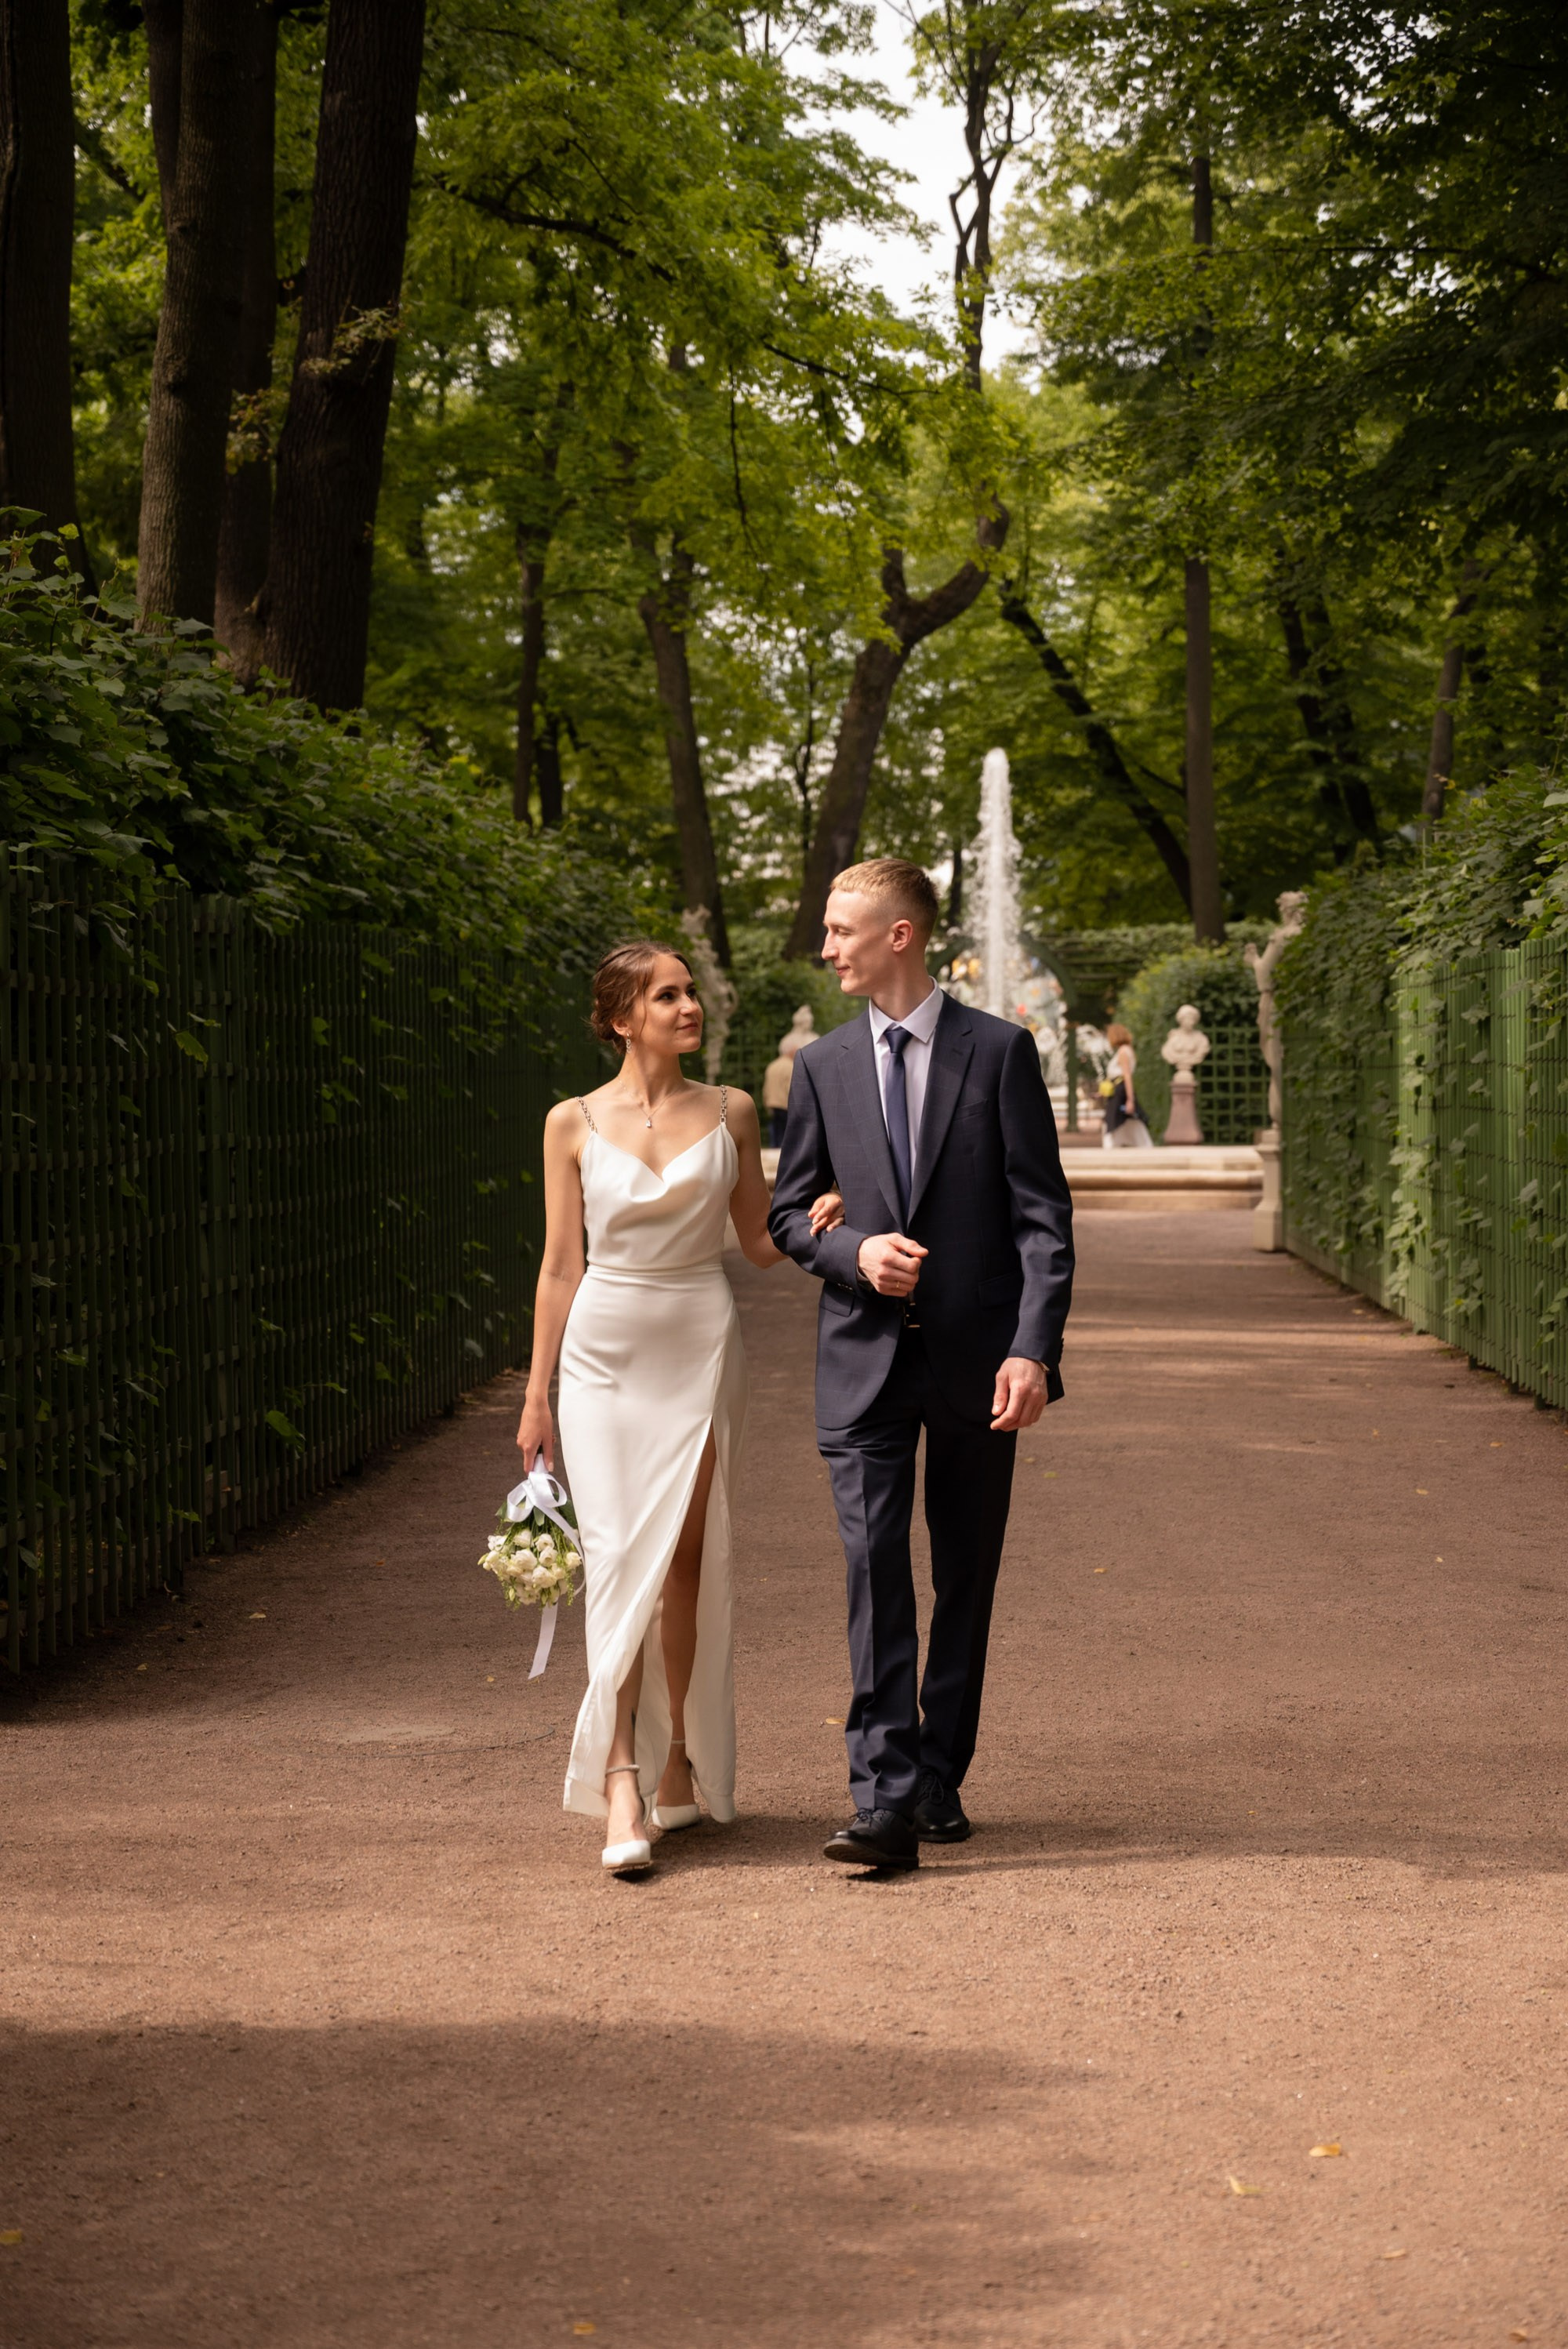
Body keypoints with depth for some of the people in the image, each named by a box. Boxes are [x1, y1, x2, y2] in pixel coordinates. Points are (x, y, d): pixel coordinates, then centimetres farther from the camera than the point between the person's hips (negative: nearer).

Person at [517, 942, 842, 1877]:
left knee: (688, 1557, 5)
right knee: (622, 1558, -10)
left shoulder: (730, 1113, 6)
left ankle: (681, 1758, 20)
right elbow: (561, 1266, 4)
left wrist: (814, 1226, -10)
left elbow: (759, 1240, 12)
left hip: (702, 1350, 2)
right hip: (606, 1351, -1)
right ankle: (622, 1786, -15)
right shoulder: (575, 1123, 2)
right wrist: (537, 1396, 3)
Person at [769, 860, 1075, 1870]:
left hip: (976, 1355, -1)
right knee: (876, 1569, -10)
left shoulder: (1000, 1051, -1)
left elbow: (1042, 1211, -4)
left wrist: (1033, 1348, -14)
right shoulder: (824, 1066, 8)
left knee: (966, 1577, 8)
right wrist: (856, 1251, -9)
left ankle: (939, 1777, 21)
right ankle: (888, 1801, -14)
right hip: (867, 1357, 1)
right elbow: (789, 1211, 14)